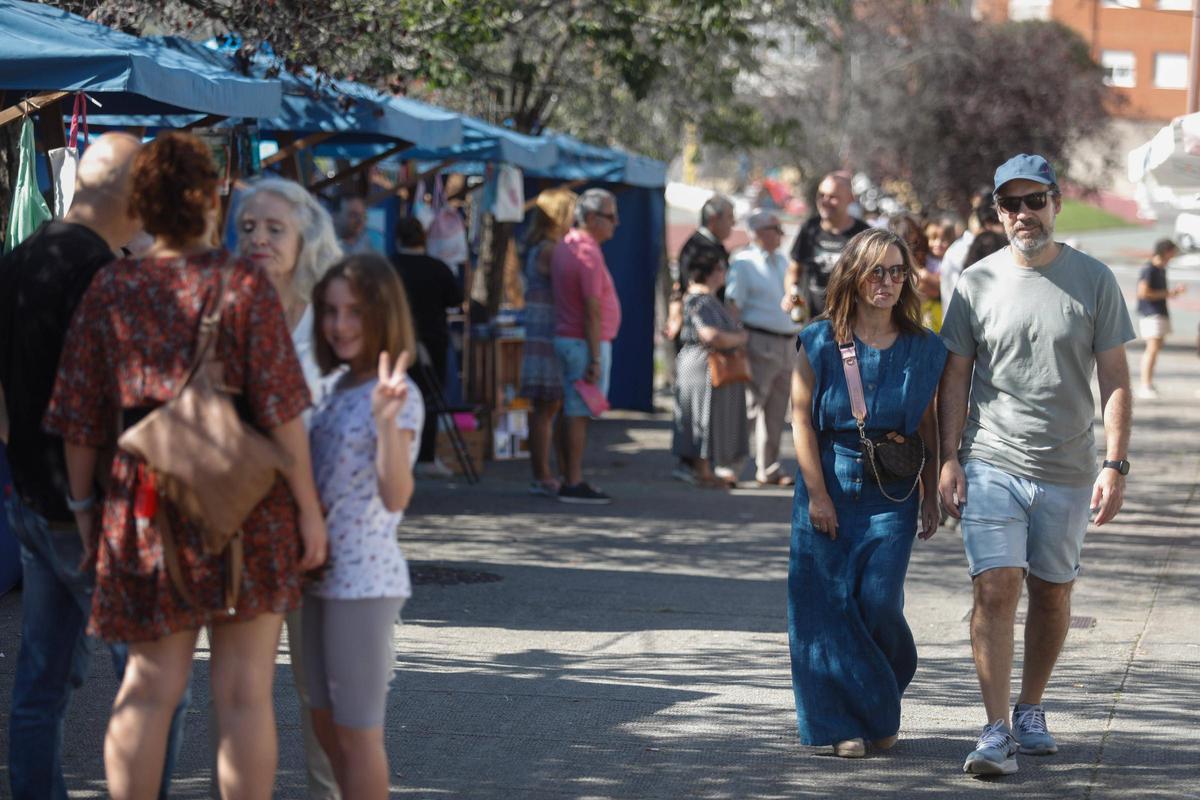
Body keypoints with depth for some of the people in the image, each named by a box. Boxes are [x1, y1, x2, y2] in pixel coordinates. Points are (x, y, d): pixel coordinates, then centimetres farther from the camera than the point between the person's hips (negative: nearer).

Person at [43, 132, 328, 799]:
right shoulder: (243, 284, -6)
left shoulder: (110, 291, 3)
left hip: (148, 510, 3)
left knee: (150, 687, 11)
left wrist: (84, 501, 16)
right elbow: (280, 411, -9)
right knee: (244, 692, 3)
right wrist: (309, 507, -3)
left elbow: (80, 419, 5)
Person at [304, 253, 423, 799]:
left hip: (364, 580, -9)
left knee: (357, 731, 0)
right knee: (327, 724, 16)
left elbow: (395, 497, -25)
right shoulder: (338, 390, 10)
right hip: (322, 573, 9)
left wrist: (387, 422, -37)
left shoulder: (397, 395, -14)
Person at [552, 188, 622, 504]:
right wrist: (595, 359, -20)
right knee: (579, 414, -7)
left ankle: (572, 481, 16)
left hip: (566, 338, 10)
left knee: (573, 411, 12)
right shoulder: (588, 253, -17)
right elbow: (592, 311, -20)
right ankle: (573, 485, -6)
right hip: (587, 342, -10)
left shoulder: (564, 246, 13)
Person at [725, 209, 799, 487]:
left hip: (786, 345, 8)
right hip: (760, 343, -8)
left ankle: (769, 469, 15)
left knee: (776, 412, 9)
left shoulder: (782, 261, 16)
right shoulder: (744, 263, -7)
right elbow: (733, 304, -13)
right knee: (750, 407, -10)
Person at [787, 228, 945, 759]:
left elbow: (928, 428, 9)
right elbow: (802, 419, -3)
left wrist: (930, 498, 8)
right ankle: (840, 722, 9)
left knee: (879, 600, -9)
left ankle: (882, 710, 18)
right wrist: (817, 493, -8)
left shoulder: (923, 350, 4)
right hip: (829, 486, 0)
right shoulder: (819, 342, -2)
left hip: (892, 494, 0)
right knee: (831, 604, -2)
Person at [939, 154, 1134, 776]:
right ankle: (996, 731, -10)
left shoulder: (1094, 280, 1)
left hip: (1067, 470, 1)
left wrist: (1115, 466, -6)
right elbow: (956, 376, 6)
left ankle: (1031, 710, 28)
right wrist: (949, 459, -2)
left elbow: (1115, 379, 2)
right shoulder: (977, 283, 3)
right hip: (991, 464, -1)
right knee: (996, 588, -11)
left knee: (1052, 595, 10)